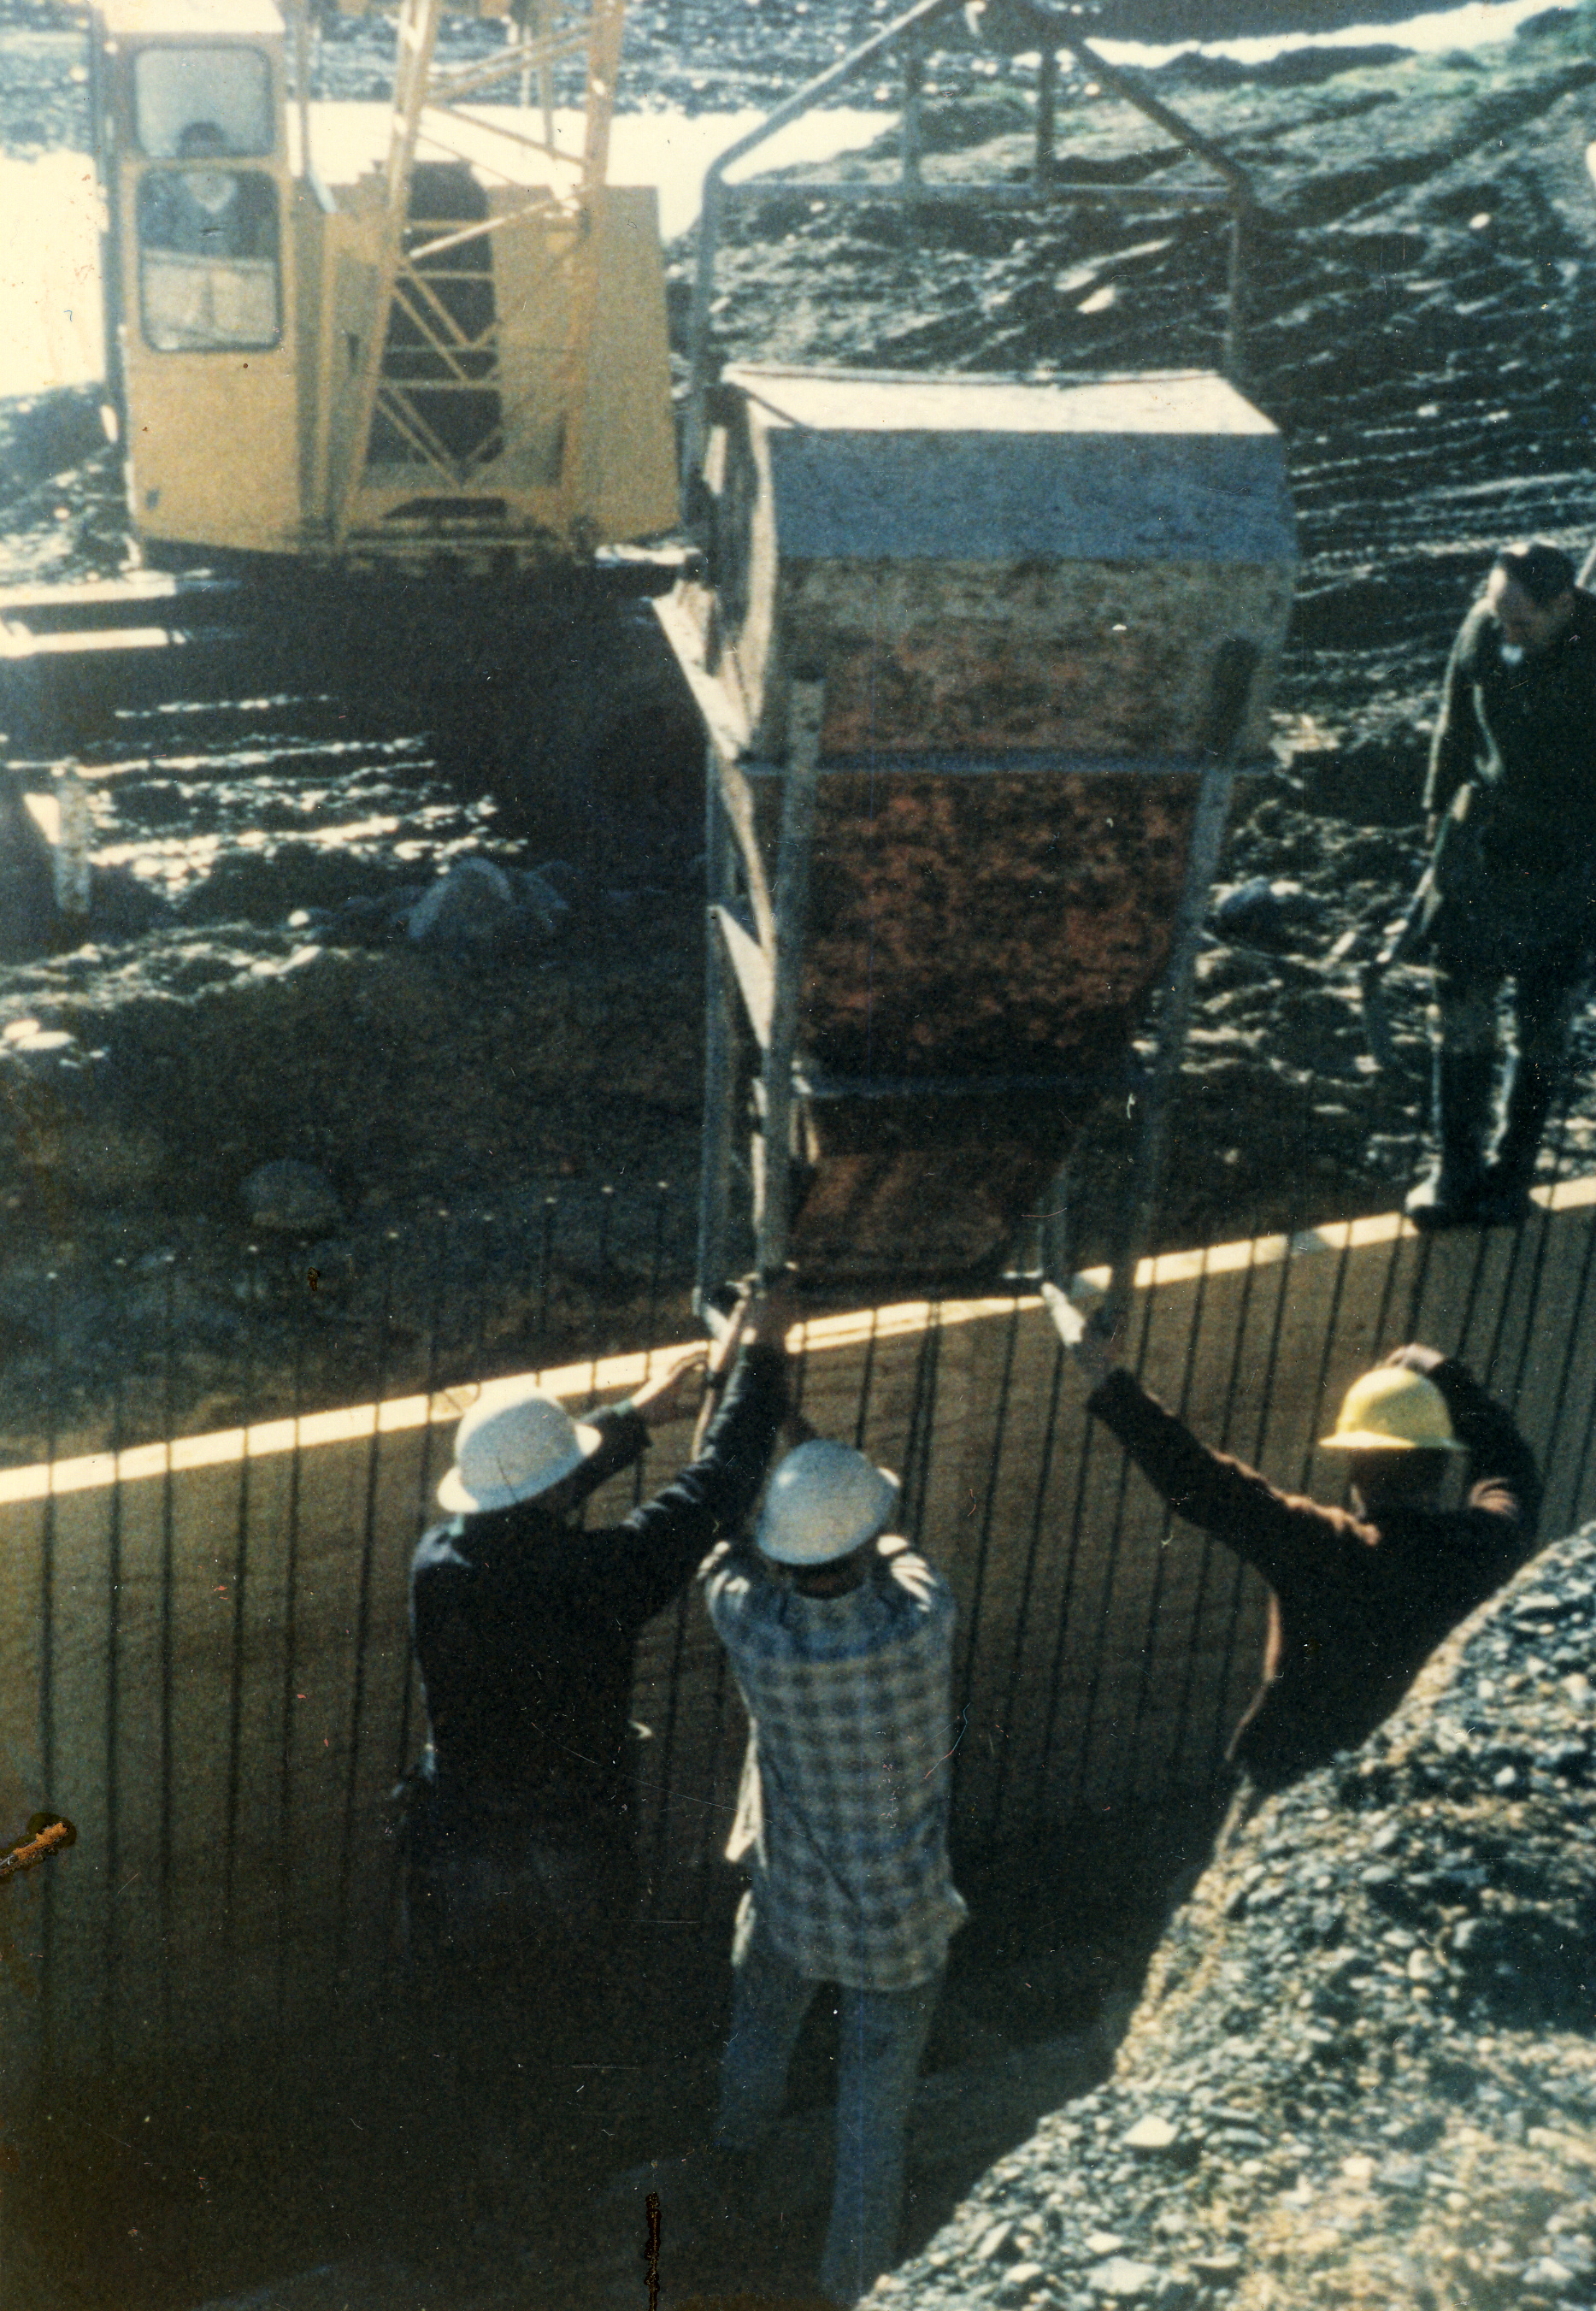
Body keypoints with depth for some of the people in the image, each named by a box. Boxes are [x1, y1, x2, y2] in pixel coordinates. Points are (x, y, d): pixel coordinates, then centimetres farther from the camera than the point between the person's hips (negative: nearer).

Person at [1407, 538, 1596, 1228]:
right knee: (1463, 1023, 7)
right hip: (1481, 854, 3)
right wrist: (1440, 829, 12)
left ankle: (1510, 1176, 26)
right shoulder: (1482, 632, -9)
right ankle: (1457, 1176, 20)